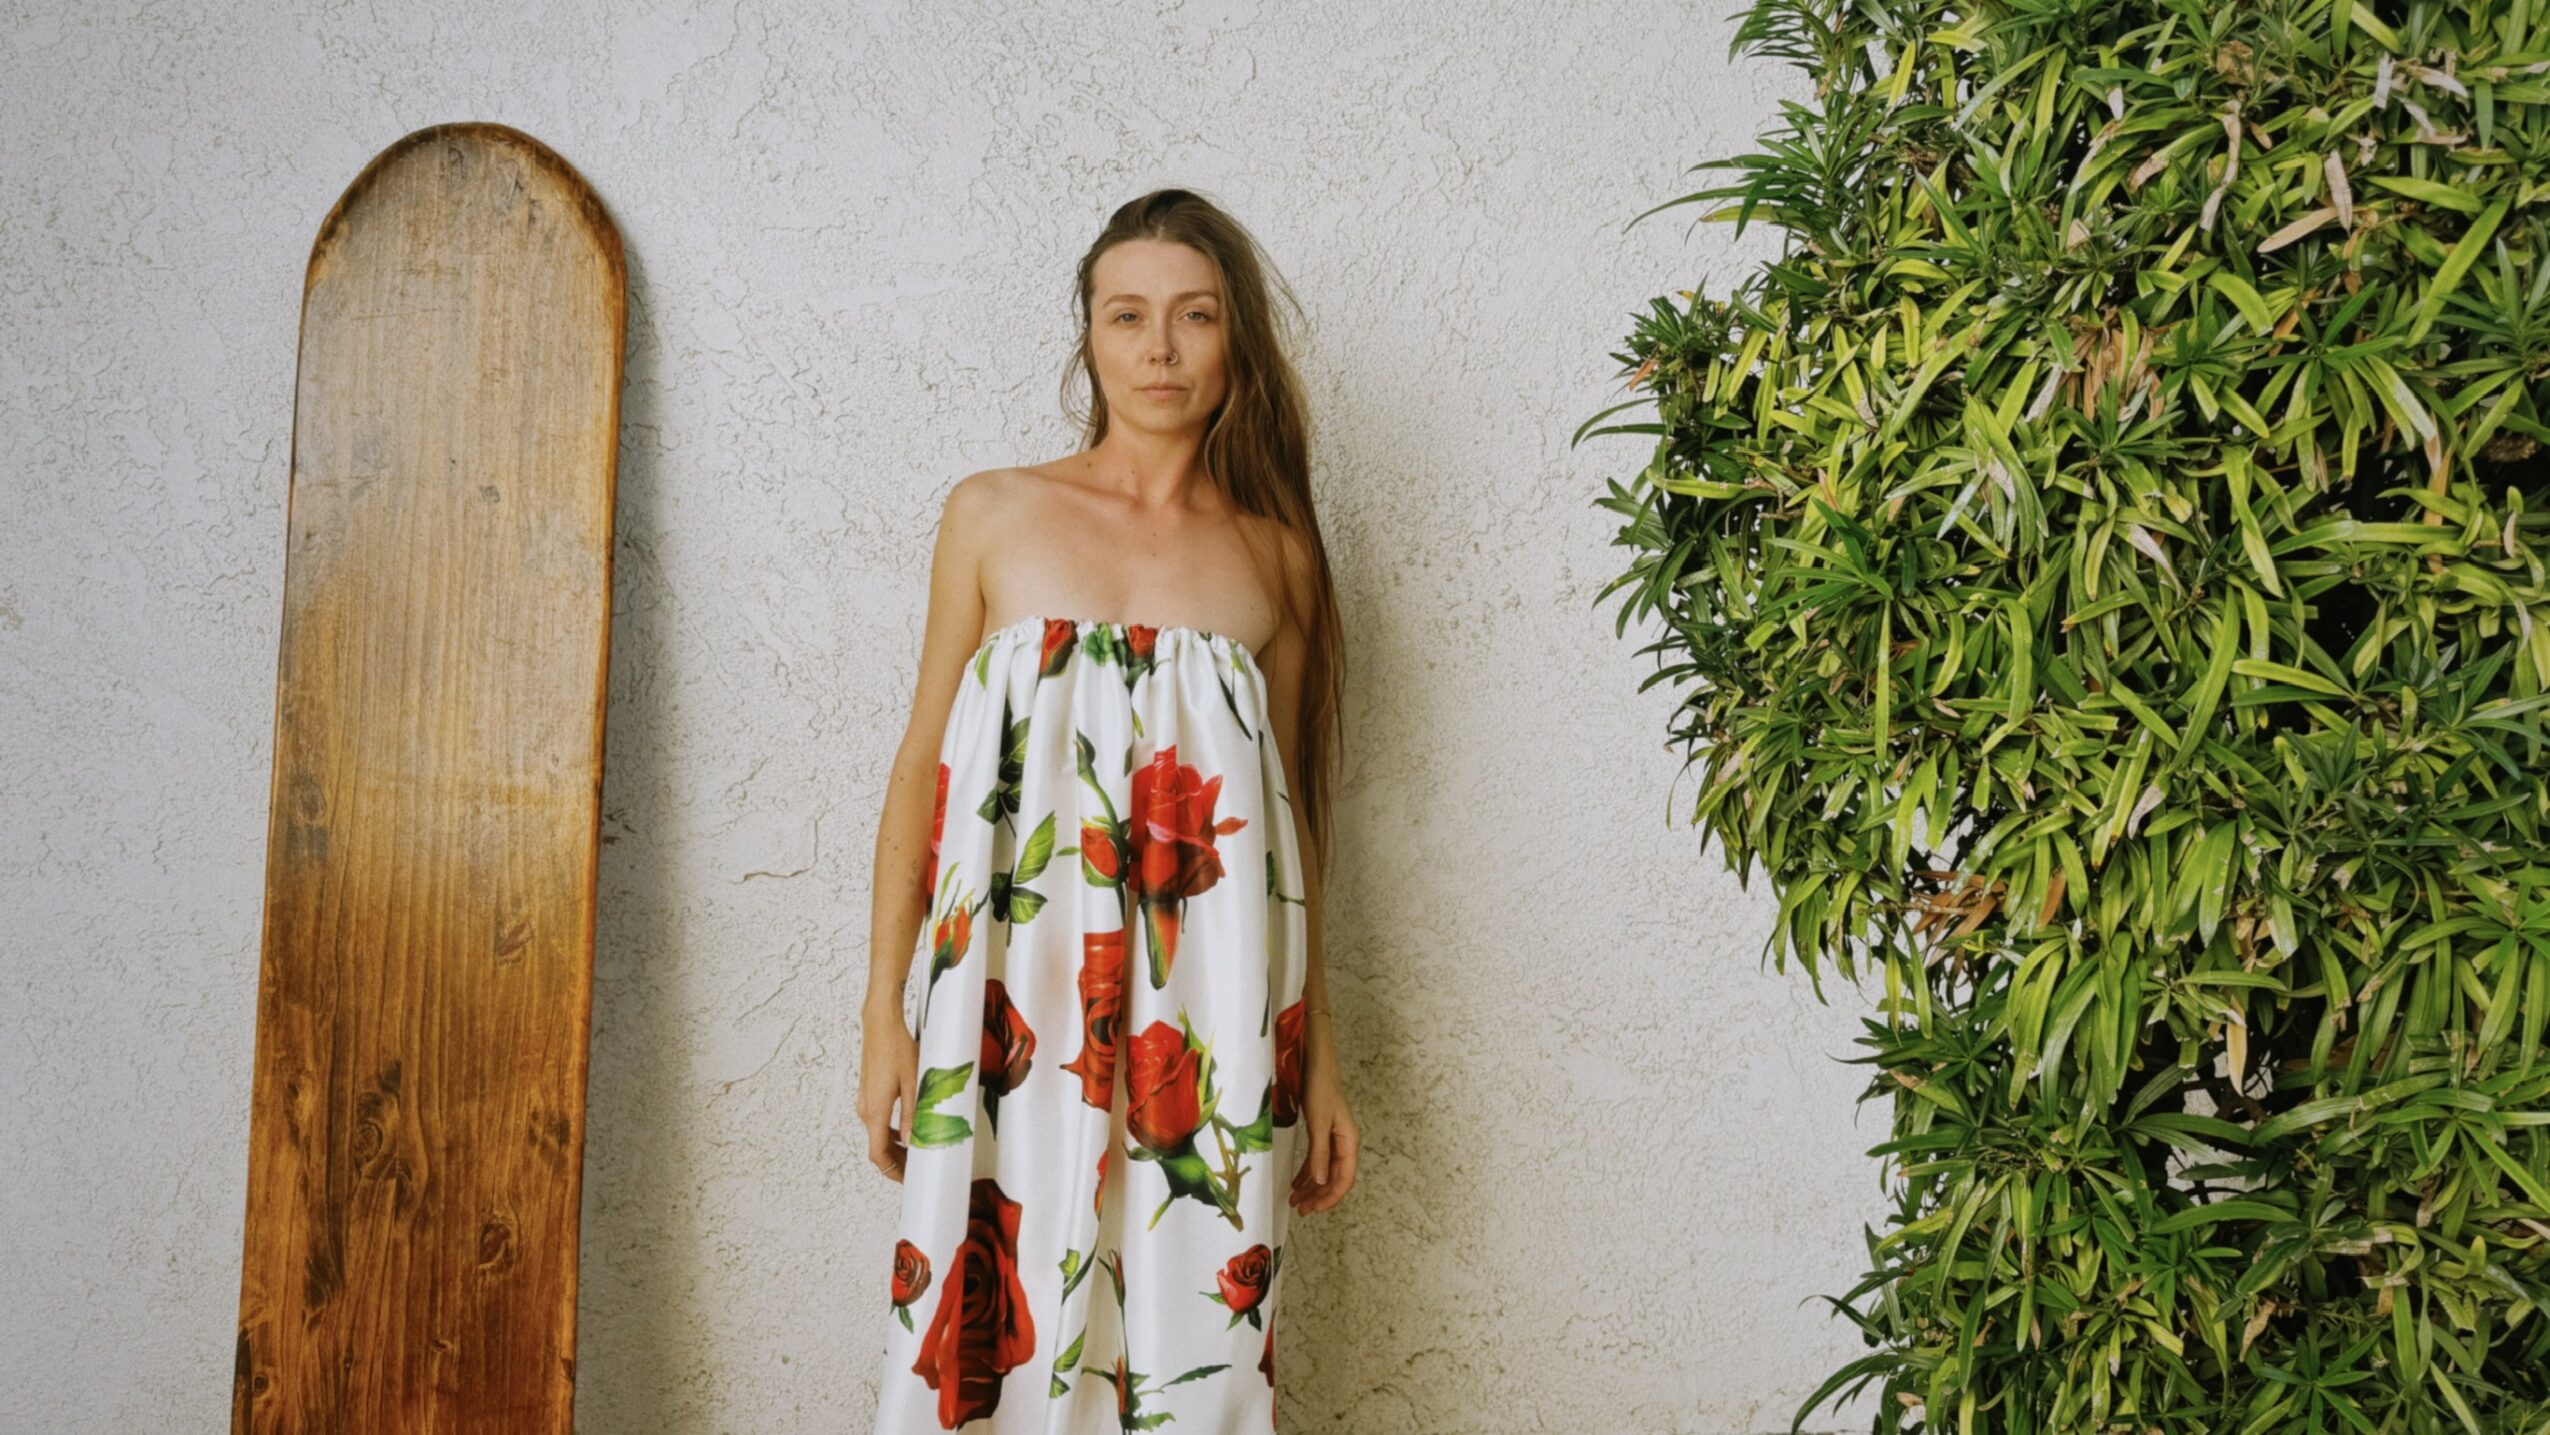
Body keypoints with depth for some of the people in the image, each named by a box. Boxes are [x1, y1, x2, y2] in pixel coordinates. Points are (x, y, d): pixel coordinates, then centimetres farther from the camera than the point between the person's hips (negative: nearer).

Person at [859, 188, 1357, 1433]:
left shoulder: (1275, 555, 9)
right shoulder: (993, 515, 6)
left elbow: (1294, 814, 11)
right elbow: (923, 770, 6)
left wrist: (1318, 1059, 10)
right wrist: (885, 1017, 1)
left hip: (1207, 1009, 1)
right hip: (1014, 985, 0)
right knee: (997, 1329, 0)